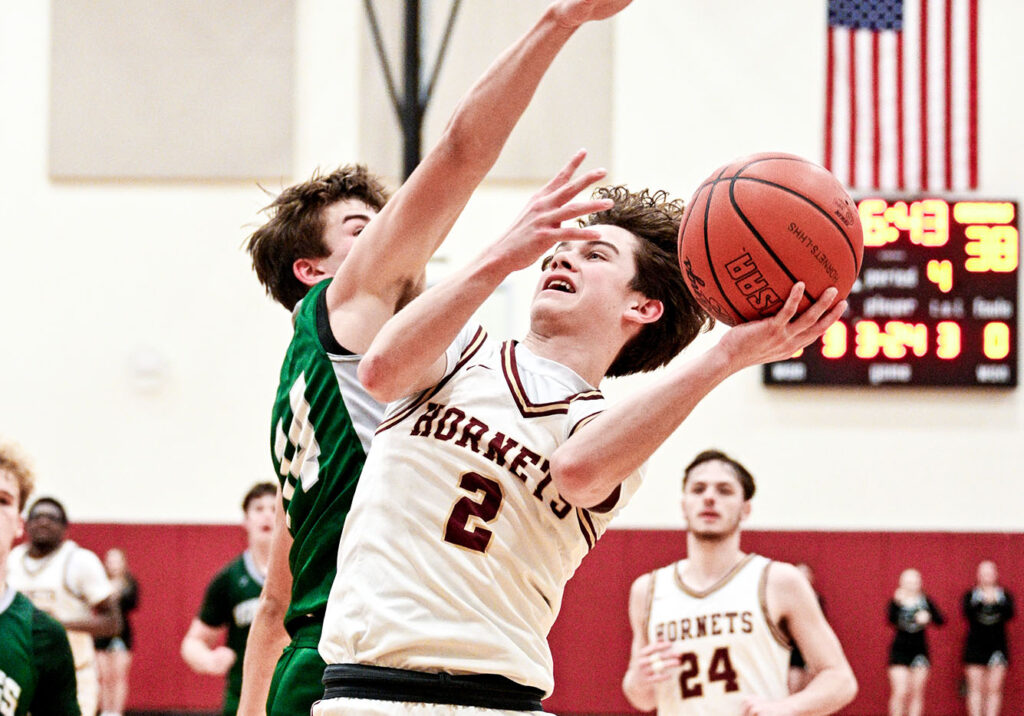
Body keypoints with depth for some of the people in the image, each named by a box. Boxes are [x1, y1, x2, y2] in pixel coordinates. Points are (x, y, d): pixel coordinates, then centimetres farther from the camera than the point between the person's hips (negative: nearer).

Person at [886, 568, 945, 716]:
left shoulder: (925, 601, 4)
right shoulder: (896, 601, -3)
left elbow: (941, 620, -3)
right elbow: (891, 620, -20)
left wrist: (928, 617, -22)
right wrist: (897, 603, -34)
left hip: (919, 650, 2)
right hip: (900, 650, -2)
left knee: (917, 694, 4)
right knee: (900, 692, -10)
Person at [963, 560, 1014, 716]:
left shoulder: (1005, 596, 9)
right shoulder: (971, 595, 8)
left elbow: (1010, 614, -8)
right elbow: (967, 612, -11)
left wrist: (997, 602, -24)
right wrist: (980, 601, -26)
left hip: (997, 646, 1)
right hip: (975, 646, -1)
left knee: (994, 689, -1)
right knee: (976, 689, -2)